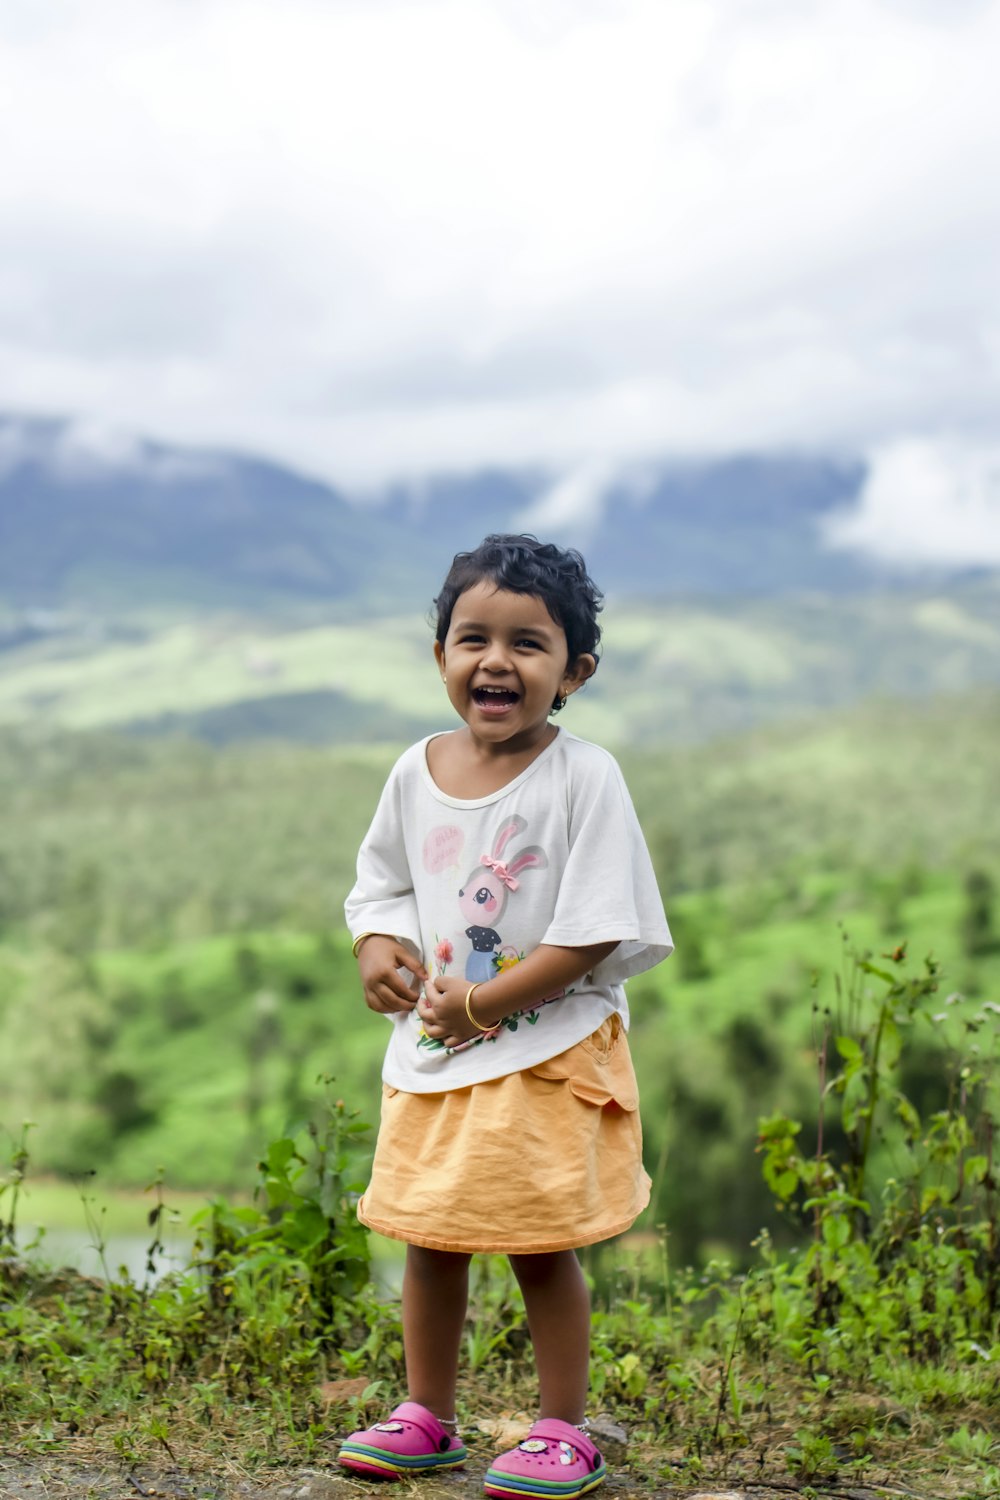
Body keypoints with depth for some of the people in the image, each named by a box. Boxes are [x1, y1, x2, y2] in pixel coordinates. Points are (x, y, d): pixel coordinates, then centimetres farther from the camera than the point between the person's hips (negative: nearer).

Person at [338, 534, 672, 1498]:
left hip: (548, 1052, -5)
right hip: (430, 1052, 5)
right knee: (428, 1239, 14)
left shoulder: (584, 778, -14)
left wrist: (483, 1002, -18)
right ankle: (427, 1419, 30)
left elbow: (594, 930, -17)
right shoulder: (417, 772, 2)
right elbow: (382, 882, 16)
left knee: (541, 1247, 3)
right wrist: (377, 945, -6)